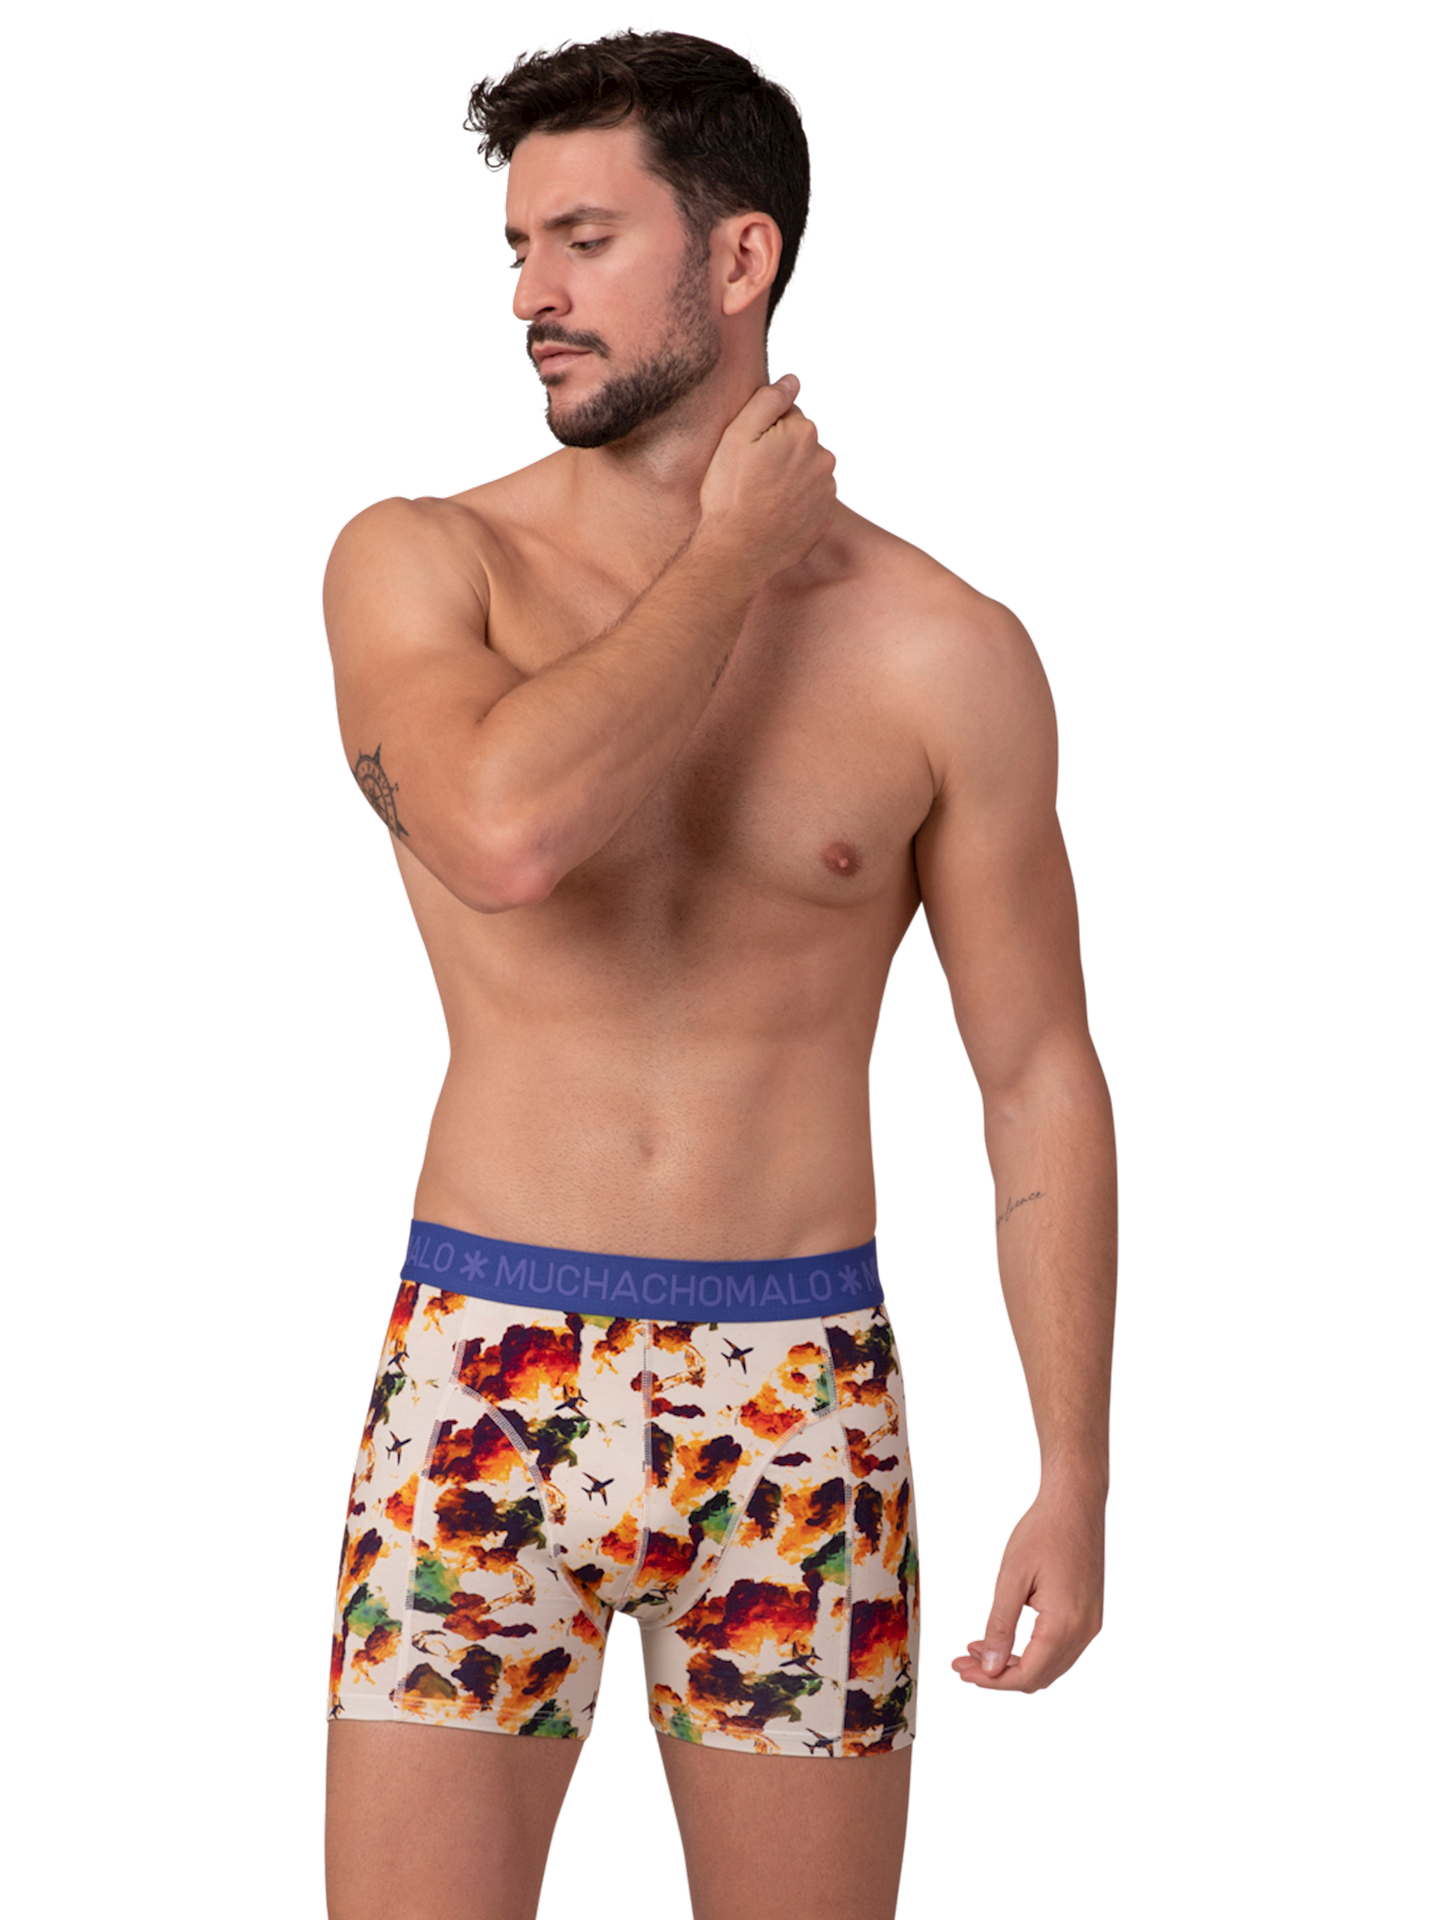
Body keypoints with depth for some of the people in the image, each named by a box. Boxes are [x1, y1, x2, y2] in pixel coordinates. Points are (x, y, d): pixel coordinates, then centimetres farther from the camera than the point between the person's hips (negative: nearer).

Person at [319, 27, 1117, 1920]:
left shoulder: (943, 653, -1)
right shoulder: (415, 565, -3)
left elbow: (1041, 1074, 4)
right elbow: (508, 834, -24)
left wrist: (1078, 1476, 0)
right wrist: (733, 559, -11)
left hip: (804, 1398, 1)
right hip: (489, 1383, -1)